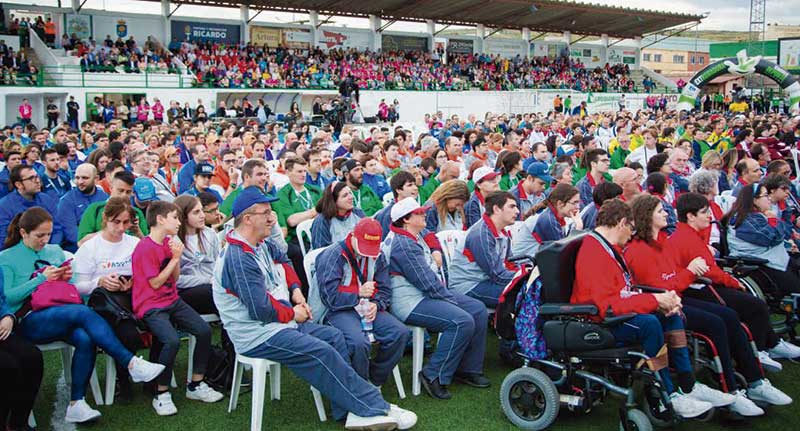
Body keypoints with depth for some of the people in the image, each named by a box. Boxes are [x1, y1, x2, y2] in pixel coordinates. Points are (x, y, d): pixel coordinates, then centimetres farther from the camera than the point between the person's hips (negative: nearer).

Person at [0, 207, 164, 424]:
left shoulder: (55, 251, 21)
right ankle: (132, 364, -35)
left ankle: (76, 404, -26)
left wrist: (66, 278, -1)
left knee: (85, 339, -31)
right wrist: (42, 278, -10)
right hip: (30, 322, -4)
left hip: (60, 314, 4)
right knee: (83, 312, -32)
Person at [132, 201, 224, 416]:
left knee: (204, 330, -7)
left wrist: (177, 257, -4)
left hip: (172, 301, 8)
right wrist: (175, 258, -10)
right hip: (151, 306, -8)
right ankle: (162, 395, -11)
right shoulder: (145, 247, -14)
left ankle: (195, 385, 8)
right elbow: (155, 283, -14)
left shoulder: (170, 242, 11)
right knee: (172, 341, -30)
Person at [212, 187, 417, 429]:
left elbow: (282, 261, 29)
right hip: (258, 336, -10)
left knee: (334, 336, 2)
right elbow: (261, 308, -26)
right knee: (324, 353, -19)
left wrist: (295, 289, 12)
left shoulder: (260, 245, 8)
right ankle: (374, 409, -9)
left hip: (279, 322, 10)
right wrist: (293, 313, -9)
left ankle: (349, 411, -2)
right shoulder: (238, 259, -23)